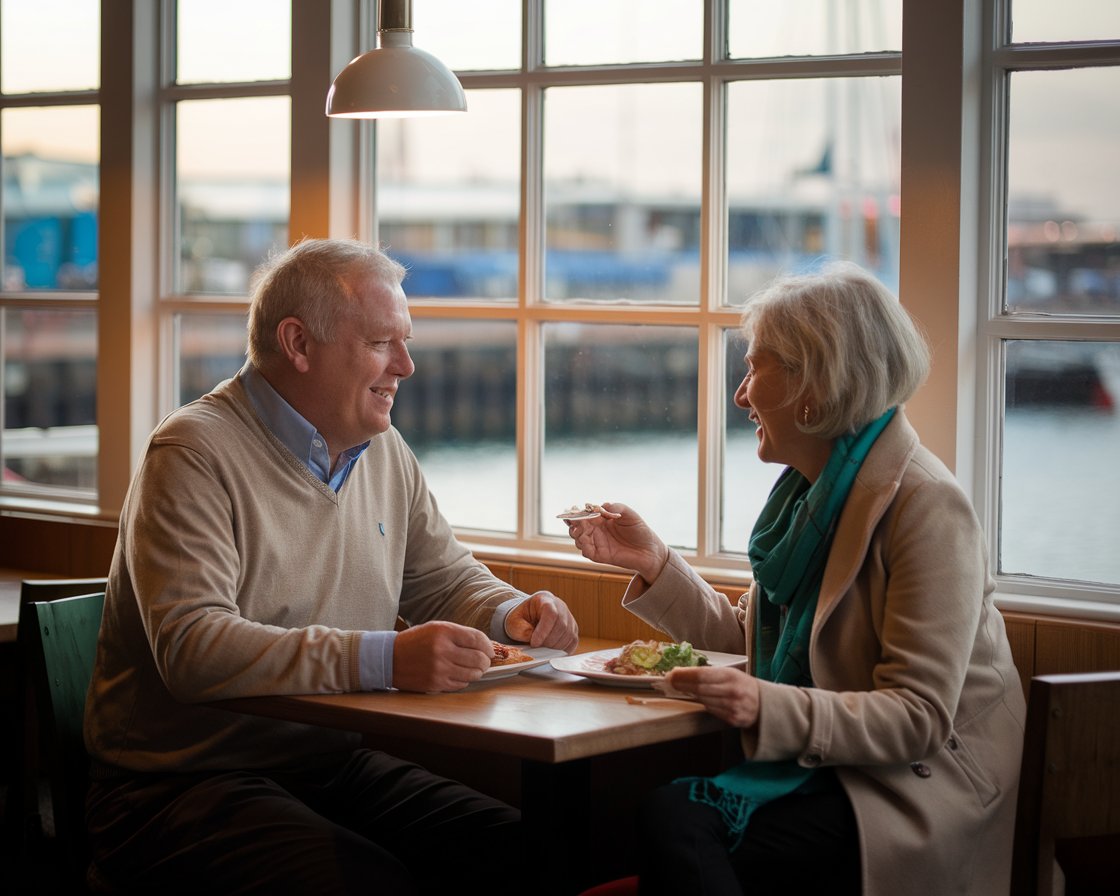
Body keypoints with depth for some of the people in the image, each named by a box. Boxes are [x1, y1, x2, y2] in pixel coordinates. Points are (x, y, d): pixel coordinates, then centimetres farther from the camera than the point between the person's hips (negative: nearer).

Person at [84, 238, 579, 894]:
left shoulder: (384, 451, 14)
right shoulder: (197, 455, -12)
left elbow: (445, 578, 25)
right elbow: (190, 648, -25)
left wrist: (510, 614, 0)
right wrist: (385, 660, -34)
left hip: (337, 763, 7)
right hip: (186, 782, -7)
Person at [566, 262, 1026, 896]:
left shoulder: (927, 506, -14)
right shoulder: (810, 488, 13)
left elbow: (918, 718, -19)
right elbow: (748, 634, 20)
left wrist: (770, 708, -32)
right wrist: (652, 562, 11)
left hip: (923, 784, -7)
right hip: (819, 761, 7)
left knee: (684, 841, -27)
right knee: (667, 814, -23)